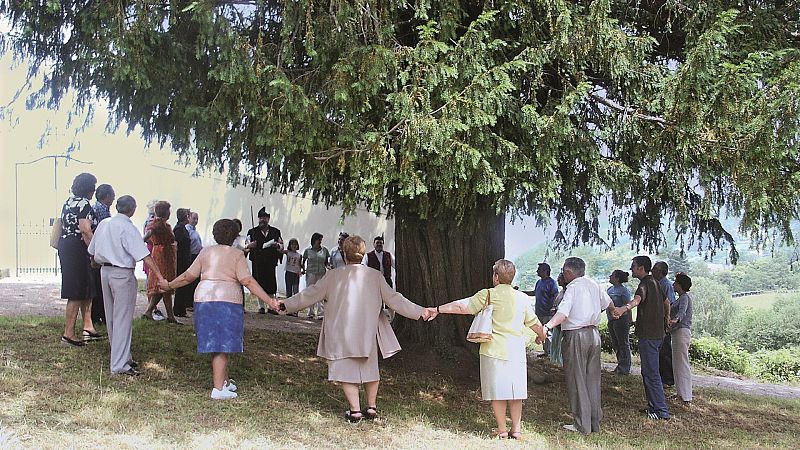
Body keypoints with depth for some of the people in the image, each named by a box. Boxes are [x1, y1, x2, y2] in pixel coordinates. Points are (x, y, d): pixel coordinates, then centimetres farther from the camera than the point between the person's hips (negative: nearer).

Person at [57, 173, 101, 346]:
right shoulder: (84, 204, -13)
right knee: (77, 293, -7)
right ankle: (68, 334, -5)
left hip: (65, 245, 10)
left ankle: (87, 327, 21)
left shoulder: (69, 202, 16)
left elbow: (63, 225, 21)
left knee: (86, 289, 16)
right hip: (77, 248, -10)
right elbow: (85, 230, -22)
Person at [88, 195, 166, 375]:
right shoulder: (128, 228, -15)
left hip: (105, 271, 8)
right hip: (123, 274, -8)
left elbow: (92, 252, 14)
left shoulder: (104, 224, 7)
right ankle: (120, 365, -4)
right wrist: (159, 276, -21)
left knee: (111, 318, 16)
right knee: (123, 320, -3)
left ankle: (123, 356, 29)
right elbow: (145, 255, -21)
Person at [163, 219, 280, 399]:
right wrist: (269, 301, -9)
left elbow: (189, 276, 13)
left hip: (203, 298, 5)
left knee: (214, 343, 13)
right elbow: (248, 281, -8)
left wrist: (169, 285, 29)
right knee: (222, 345, -4)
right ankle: (218, 388, -8)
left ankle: (225, 381, 24)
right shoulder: (236, 255, 0)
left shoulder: (206, 252, 12)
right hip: (227, 300, -5)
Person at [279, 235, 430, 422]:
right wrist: (419, 311, 6)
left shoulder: (333, 276, -5)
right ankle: (371, 407, 21)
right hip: (367, 332, 2)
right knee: (370, 368, 18)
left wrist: (287, 304, 12)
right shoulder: (375, 276, -2)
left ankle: (355, 410, -1)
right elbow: (393, 299, -1)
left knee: (346, 370, 5)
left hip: (341, 333, -2)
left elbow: (310, 294, 1)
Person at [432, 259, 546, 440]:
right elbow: (534, 323, 12)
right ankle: (516, 429, 14)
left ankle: (502, 430, 9)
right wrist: (542, 336, 33)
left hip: (493, 350, -3)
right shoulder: (523, 298, 4)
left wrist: (438, 309, 0)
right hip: (516, 351, 3)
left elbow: (462, 306, -8)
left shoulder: (487, 295, -6)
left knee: (497, 390, 5)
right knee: (515, 390, 11)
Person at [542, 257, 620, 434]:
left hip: (576, 336, -7)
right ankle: (595, 423, 19)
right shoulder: (594, 285, 9)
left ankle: (582, 425, 4)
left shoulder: (573, 287, -14)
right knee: (593, 380, 14)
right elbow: (609, 303, 27)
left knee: (577, 380, 1)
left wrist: (546, 327, -39)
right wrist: (615, 311, 49)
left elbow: (563, 313, -29)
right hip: (594, 334, 7)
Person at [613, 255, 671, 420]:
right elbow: (666, 301, 33)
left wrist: (624, 308, -56)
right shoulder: (655, 283, 16)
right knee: (648, 372, 17)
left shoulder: (645, 284, -15)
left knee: (651, 373, -8)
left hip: (649, 335, -10)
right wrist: (666, 318, 49)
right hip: (657, 333, 10)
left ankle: (661, 411, -7)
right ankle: (653, 406, 23)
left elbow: (638, 299, -38)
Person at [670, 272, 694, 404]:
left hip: (682, 331, -11)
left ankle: (686, 398, -13)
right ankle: (682, 393, 22)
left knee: (682, 363, -11)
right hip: (677, 332, 11)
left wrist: (676, 319, -52)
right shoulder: (682, 298, 18)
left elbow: (682, 311, -33)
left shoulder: (685, 297, -13)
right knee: (678, 363, 15)